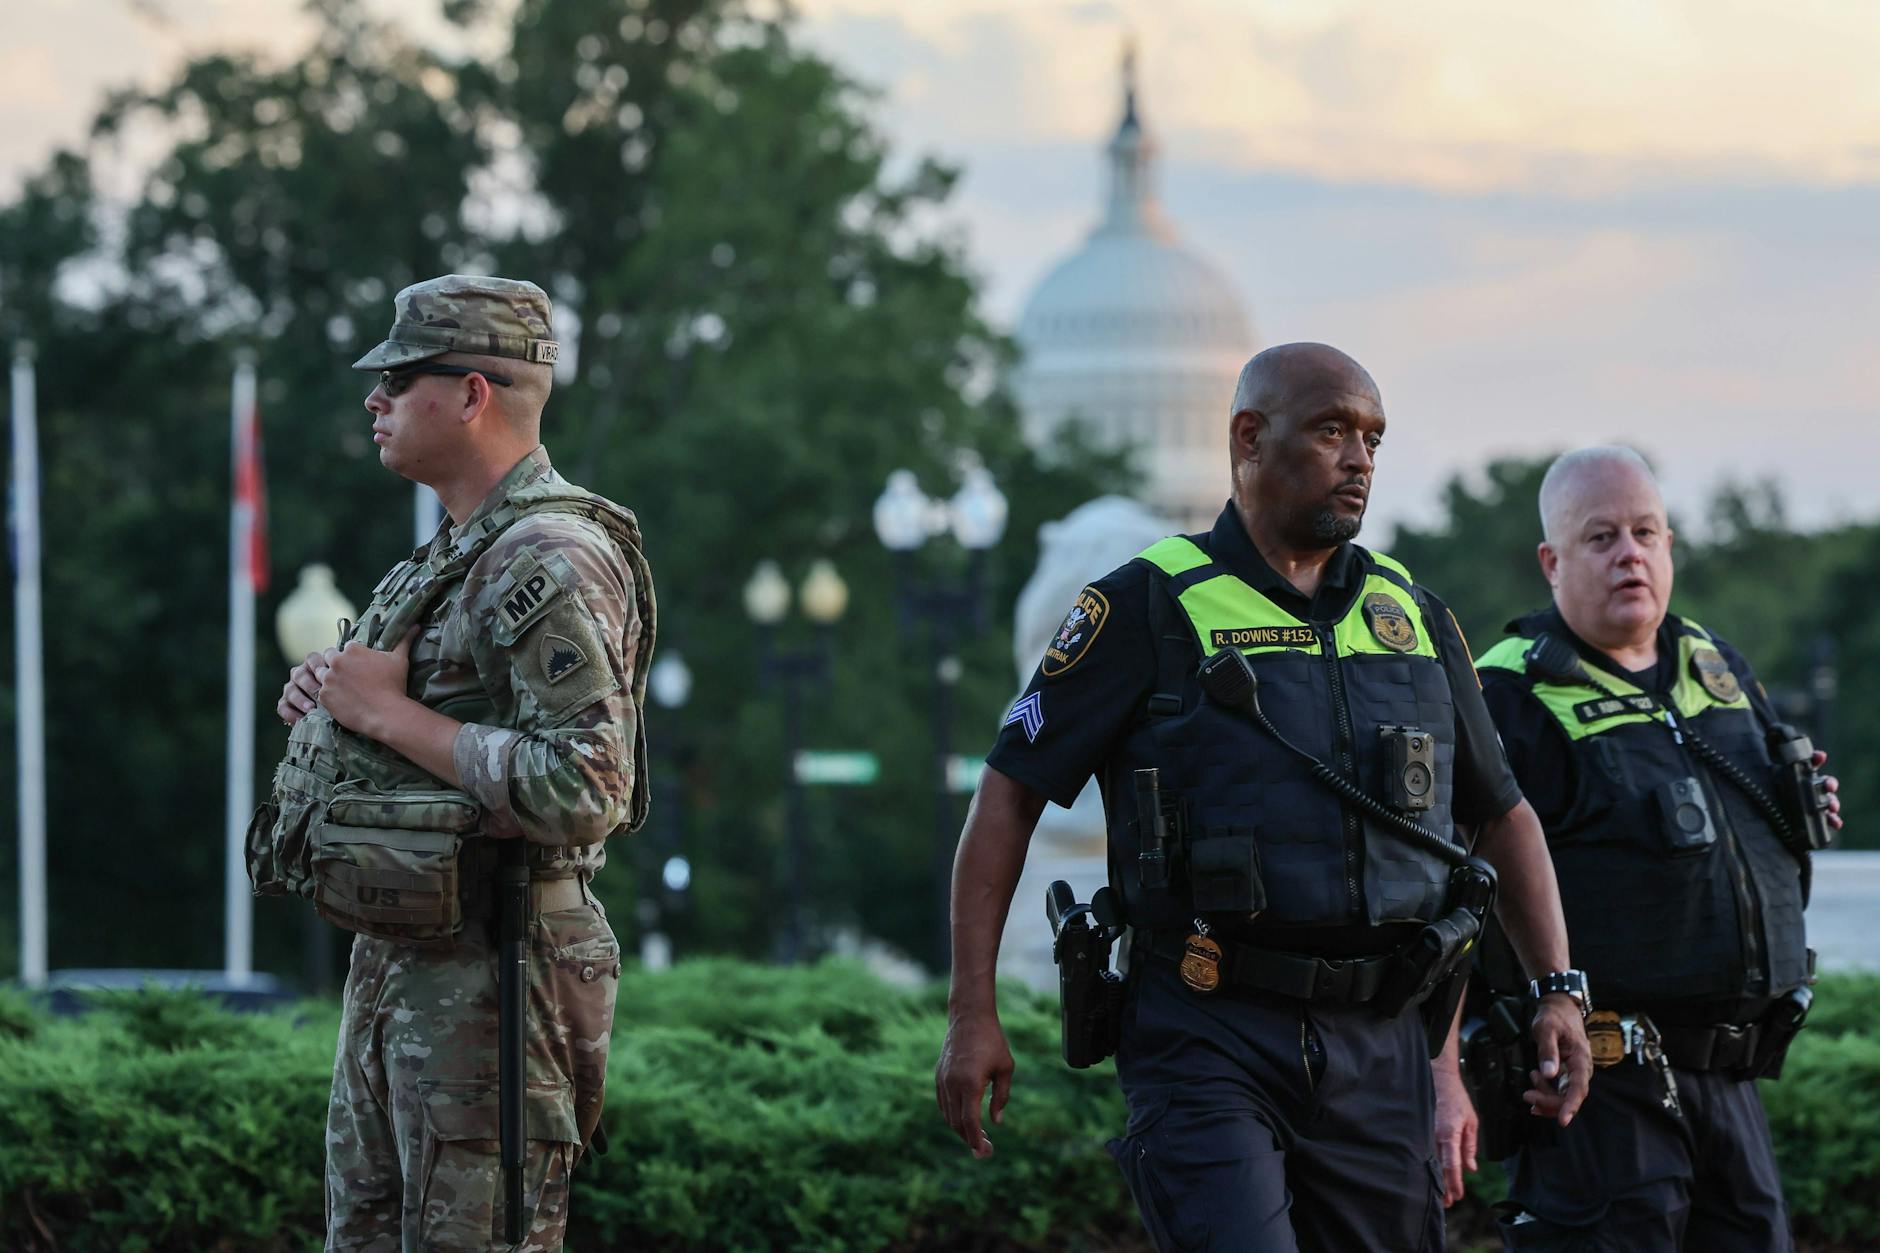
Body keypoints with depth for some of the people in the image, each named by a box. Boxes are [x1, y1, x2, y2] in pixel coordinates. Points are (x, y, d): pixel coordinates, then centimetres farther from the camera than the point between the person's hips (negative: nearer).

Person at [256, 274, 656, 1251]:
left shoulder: (549, 564, -17)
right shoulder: (452, 554, 16)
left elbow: (586, 788, -26)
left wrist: (388, 712, -20)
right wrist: (327, 698, 5)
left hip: (488, 979, -11)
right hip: (392, 968, 11)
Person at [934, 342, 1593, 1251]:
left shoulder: (1412, 618, 14)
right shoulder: (1151, 606, -2)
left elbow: (1502, 815, 23)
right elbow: (1009, 794, -1)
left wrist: (1558, 991, 10)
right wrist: (973, 1016, -6)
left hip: (1376, 1046, 5)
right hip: (1207, 1039, -5)